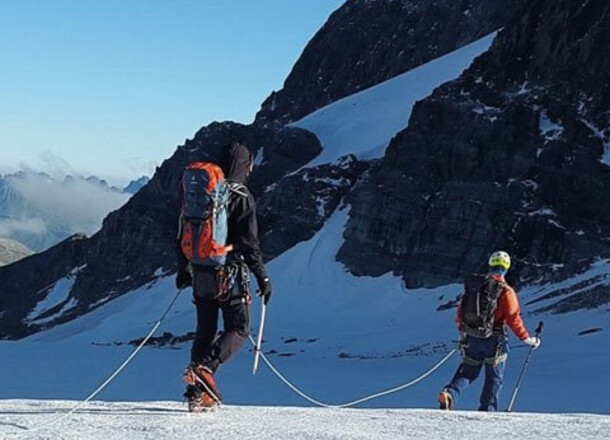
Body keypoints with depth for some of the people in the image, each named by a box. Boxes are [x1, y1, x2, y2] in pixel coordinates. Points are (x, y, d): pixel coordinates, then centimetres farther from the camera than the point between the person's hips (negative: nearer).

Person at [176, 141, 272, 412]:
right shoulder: (241, 197, -9)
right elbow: (249, 242, -14)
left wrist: (183, 270, 24)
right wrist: (262, 278, -9)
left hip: (201, 275, 6)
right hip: (230, 275, -6)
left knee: (205, 331, 14)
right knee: (239, 329, 2)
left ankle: (197, 394, 11)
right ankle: (204, 367, -22)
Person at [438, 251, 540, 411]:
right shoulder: (506, 292, -11)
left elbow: (461, 310, 9)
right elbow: (513, 318, -12)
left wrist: (462, 331, 26)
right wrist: (527, 339, -1)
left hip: (471, 338, 4)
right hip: (494, 340, -4)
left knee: (467, 372, 16)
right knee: (494, 377, 10)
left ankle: (449, 393, -7)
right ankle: (487, 409, 6)